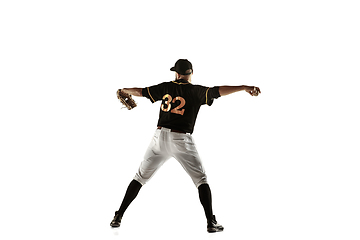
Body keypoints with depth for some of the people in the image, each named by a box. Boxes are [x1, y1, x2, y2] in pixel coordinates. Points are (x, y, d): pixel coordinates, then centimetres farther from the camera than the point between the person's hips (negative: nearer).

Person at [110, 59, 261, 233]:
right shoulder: (196, 91, -1)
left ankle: (118, 216, 15)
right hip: (182, 140, -3)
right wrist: (244, 87, -21)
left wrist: (124, 90, 36)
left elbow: (140, 91, 18)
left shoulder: (166, 87, 9)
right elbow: (219, 91, -17)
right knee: (201, 179, 8)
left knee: (140, 177, 15)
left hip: (160, 136, 3)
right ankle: (211, 223, -2)